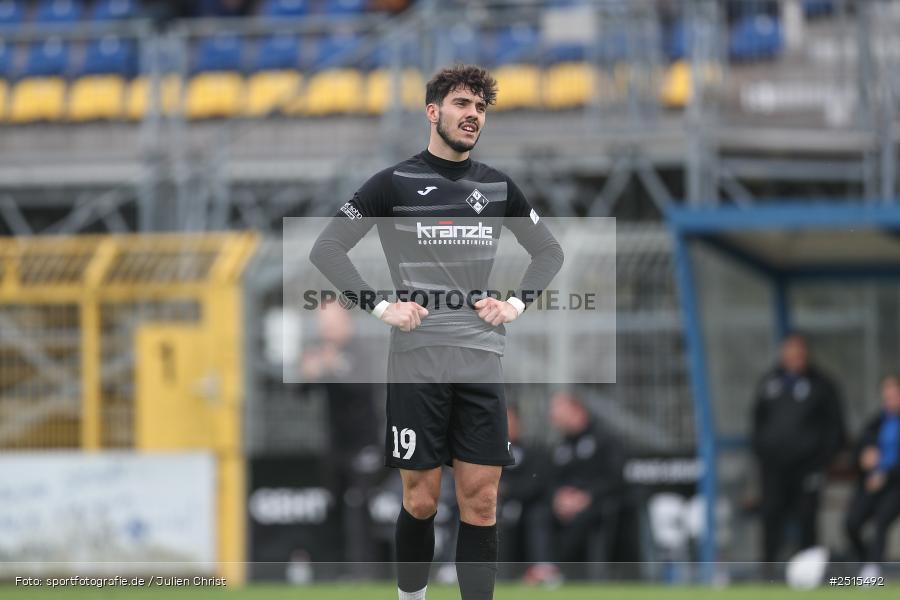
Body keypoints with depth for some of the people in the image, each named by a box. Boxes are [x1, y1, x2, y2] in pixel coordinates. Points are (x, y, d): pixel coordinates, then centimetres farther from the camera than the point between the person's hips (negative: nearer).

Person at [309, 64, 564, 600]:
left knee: (480, 503, -1)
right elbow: (327, 249, -1)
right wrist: (381, 307, -10)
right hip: (417, 359, -3)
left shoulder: (498, 187, 11)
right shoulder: (394, 184, 0)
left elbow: (549, 251, 23)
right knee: (421, 501, -1)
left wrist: (516, 303, 6)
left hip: (481, 361, 3)